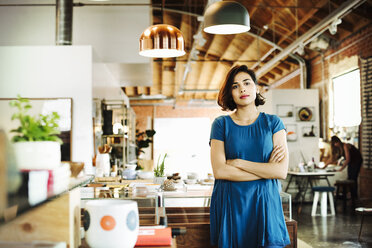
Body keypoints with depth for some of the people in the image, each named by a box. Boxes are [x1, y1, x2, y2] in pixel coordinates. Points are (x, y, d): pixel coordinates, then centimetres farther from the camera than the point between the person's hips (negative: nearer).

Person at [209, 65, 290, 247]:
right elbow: (219, 171, -9)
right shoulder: (221, 124, 3)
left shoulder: (273, 123, 4)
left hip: (264, 204, 0)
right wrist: (266, 170, -8)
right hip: (229, 205, 0)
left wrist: (238, 162, -9)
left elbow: (282, 171, -7)